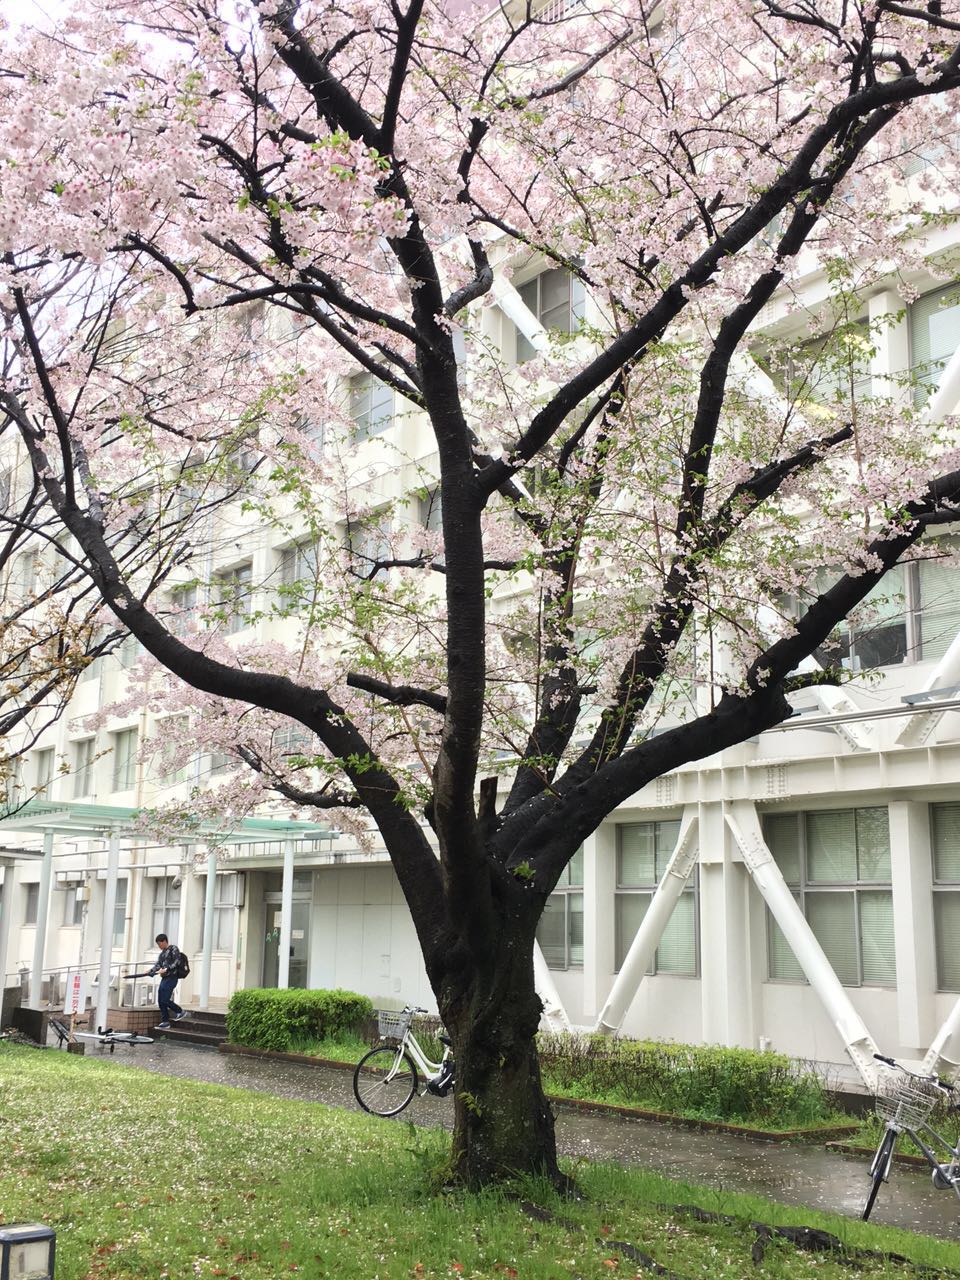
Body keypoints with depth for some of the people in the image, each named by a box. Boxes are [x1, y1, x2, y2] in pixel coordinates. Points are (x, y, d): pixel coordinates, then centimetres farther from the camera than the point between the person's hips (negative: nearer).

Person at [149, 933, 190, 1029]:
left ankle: (181, 1011, 6)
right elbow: (158, 965, 13)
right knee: (160, 1001, 4)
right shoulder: (162, 953, 20)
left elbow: (176, 963, -13)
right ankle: (165, 1022, 11)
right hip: (164, 978, 8)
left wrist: (166, 969, -23)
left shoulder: (173, 949, -4)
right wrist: (150, 970, -5)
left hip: (172, 977, -8)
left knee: (164, 1000, -13)